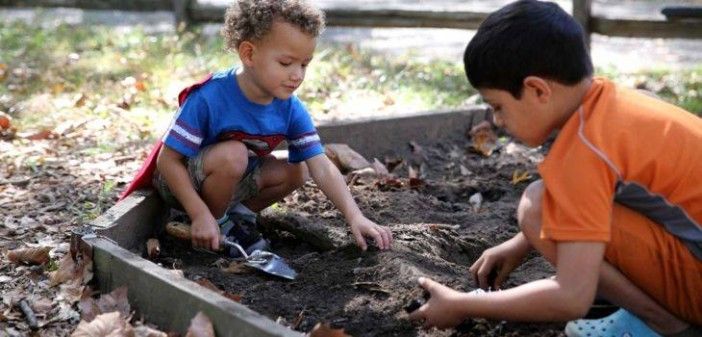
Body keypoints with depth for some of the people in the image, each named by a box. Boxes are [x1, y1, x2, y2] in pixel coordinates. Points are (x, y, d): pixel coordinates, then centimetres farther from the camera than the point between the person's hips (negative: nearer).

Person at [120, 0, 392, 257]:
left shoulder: (291, 110, -15)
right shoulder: (208, 98, -31)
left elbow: (322, 168, -20)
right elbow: (168, 160, -26)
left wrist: (355, 217, -32)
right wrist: (200, 215, -31)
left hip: (234, 179, 6)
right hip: (178, 180, -6)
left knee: (296, 172, -9)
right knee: (233, 154, -33)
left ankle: (240, 213, 11)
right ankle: (217, 223, -8)